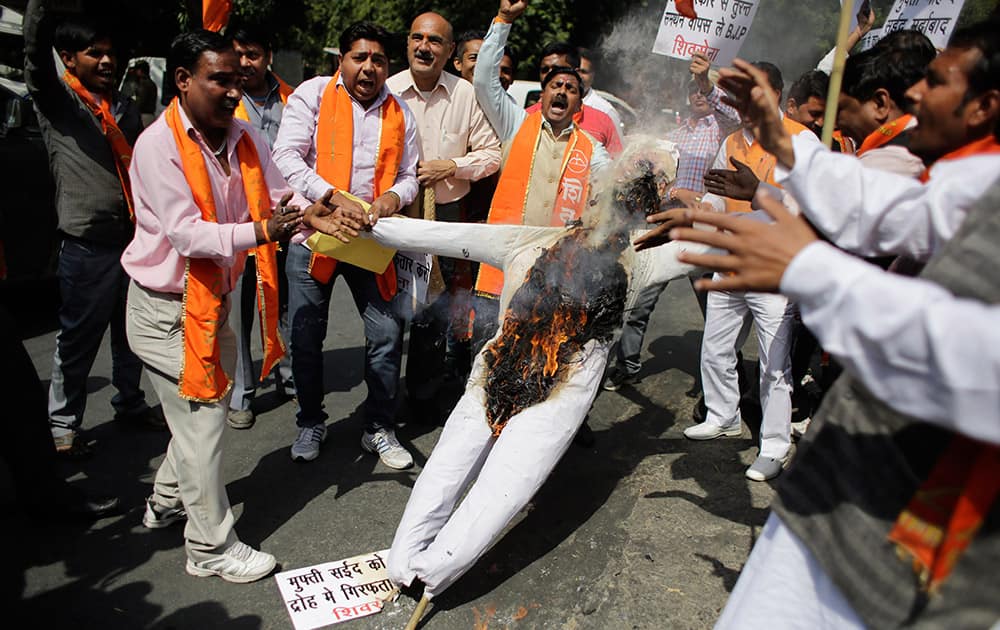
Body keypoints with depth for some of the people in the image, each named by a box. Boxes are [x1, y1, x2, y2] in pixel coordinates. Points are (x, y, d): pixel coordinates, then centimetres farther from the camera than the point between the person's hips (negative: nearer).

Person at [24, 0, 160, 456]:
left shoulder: (124, 107, 14)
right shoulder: (56, 100, -2)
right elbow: (35, 48, -20)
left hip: (134, 239, 5)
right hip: (86, 244, -5)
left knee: (132, 332, 16)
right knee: (78, 338, 5)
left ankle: (130, 403, 34)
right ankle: (63, 422, 21)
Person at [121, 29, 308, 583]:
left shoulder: (244, 139, 2)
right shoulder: (158, 146, -19)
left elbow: (279, 198, -3)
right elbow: (185, 233, -26)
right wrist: (259, 232, -37)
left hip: (214, 299, 7)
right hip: (165, 308, -7)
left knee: (208, 405, 18)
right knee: (202, 417, -3)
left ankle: (167, 501, 41)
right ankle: (211, 548, 13)